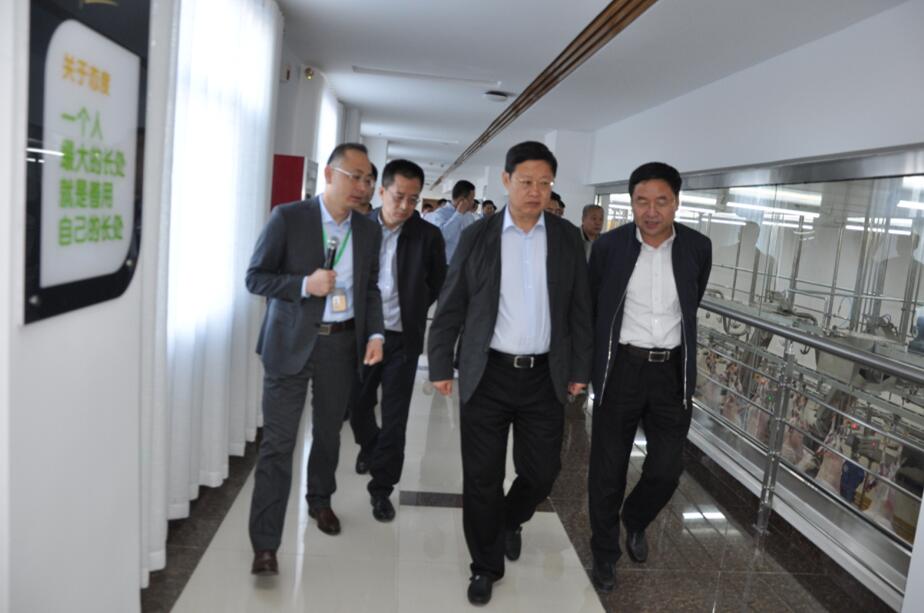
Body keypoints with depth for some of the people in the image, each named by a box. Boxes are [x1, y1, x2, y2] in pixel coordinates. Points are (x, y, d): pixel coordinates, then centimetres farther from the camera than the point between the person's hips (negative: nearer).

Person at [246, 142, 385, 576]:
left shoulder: (369, 231, 6)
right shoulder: (288, 217, -7)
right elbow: (255, 277, -5)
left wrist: (374, 333, -5)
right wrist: (304, 284, -21)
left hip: (342, 343, 4)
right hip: (291, 343, -4)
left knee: (328, 432, 18)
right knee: (278, 442, -3)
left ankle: (320, 501, 43)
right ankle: (265, 544, 5)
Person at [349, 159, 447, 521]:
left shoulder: (428, 236, -6)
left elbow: (438, 284, 7)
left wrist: (411, 310, 5)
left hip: (402, 339, -2)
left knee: (394, 419, 3)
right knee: (357, 406, 15)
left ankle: (381, 488, 17)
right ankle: (370, 445, 47)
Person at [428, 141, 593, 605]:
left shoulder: (567, 238, 3)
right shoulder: (477, 236, -1)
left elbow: (579, 309, 6)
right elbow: (451, 307, 2)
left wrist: (580, 369, 5)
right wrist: (441, 365, 0)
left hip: (545, 377, 2)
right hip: (487, 375, -1)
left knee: (541, 471, 9)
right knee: (482, 478, 6)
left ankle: (510, 520, 44)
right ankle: (486, 565, 28)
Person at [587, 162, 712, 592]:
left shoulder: (697, 248, -2)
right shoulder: (608, 246, -7)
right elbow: (591, 308, 5)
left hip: (672, 371, 2)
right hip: (621, 369, -1)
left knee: (666, 470, 8)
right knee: (608, 469, 8)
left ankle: (635, 520, 41)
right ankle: (605, 553, 30)